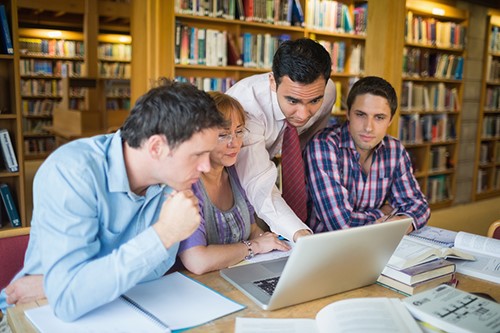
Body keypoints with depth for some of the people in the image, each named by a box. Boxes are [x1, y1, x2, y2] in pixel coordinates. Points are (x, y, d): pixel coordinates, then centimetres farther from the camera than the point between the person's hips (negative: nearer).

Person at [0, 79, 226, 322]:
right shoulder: (71, 171, -23)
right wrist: (163, 234, -31)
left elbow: (156, 265, -8)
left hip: (119, 310, 5)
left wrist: (59, 284, -16)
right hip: (50, 313, -4)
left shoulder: (172, 175, -9)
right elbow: (67, 298, -29)